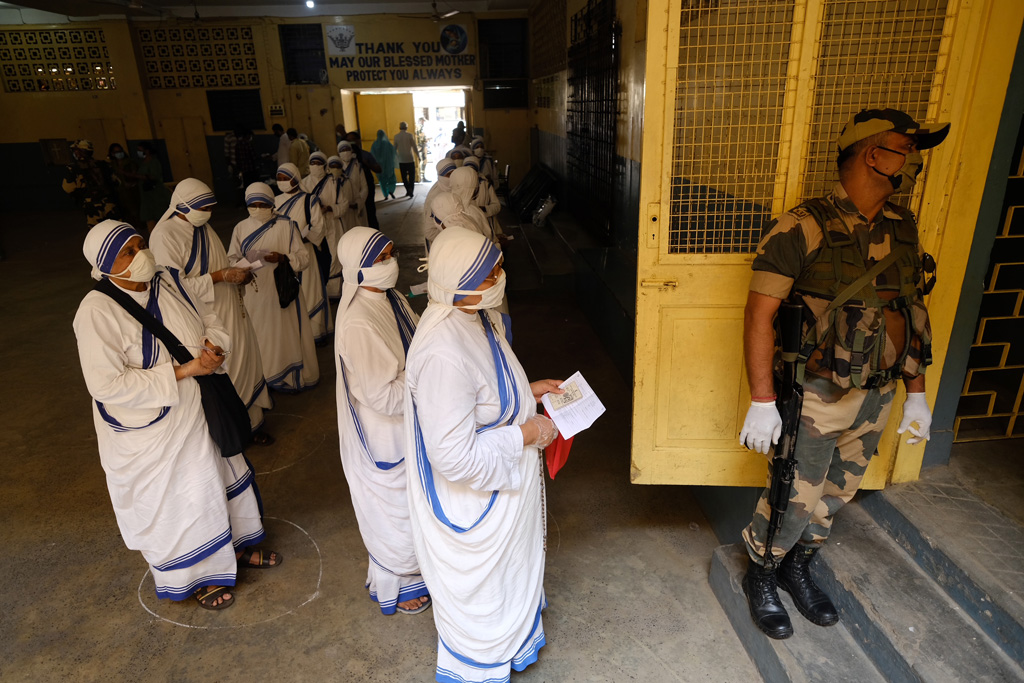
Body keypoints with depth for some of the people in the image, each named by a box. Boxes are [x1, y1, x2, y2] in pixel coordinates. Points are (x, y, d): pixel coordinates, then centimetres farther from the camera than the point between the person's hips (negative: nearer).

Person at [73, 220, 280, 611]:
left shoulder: (167, 283, -5)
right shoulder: (97, 311, -23)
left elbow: (211, 323, 6)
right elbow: (106, 384, -26)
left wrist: (213, 347, -17)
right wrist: (183, 371, -27)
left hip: (197, 411, 6)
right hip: (150, 429, -6)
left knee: (219, 475, 21)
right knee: (171, 501, 13)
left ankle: (234, 548, 47)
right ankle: (196, 576, 38)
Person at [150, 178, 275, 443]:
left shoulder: (202, 227, 8)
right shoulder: (165, 235, -16)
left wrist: (237, 275, -1)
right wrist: (221, 276, -23)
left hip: (229, 314, 8)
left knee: (243, 365, 14)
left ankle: (249, 422, 31)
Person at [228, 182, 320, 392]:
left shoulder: (285, 226, -4)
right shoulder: (240, 228, 5)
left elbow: (304, 258, -6)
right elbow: (232, 259, 6)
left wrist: (282, 258, -24)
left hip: (282, 290, -2)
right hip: (254, 294, 2)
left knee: (288, 335, 6)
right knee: (260, 338, 8)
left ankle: (293, 377, 23)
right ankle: (265, 378, 25)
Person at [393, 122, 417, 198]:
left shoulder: (396, 136, 0)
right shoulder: (410, 135, -6)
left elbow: (395, 148, 6)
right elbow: (414, 147, -5)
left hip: (401, 160, 2)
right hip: (410, 159, -1)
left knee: (404, 176, 11)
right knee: (412, 176, 5)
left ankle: (408, 189, 0)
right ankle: (411, 191, -5)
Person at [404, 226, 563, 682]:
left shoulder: (475, 318, -7)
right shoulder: (443, 355, -38)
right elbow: (455, 457, -34)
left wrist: (528, 389, 0)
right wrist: (526, 434, -24)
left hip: (501, 484, 10)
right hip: (472, 503, -9)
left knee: (507, 574, 32)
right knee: (479, 594, 19)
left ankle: (507, 645, 61)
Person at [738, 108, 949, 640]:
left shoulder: (904, 230, 6)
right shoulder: (804, 228, -17)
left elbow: (913, 314, 13)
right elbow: (759, 313, -20)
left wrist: (916, 393, 13)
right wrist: (762, 401, -22)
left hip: (876, 398, 7)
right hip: (815, 397, -6)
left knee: (835, 495, 19)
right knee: (795, 500, 4)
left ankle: (798, 568, 43)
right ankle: (760, 576, 31)